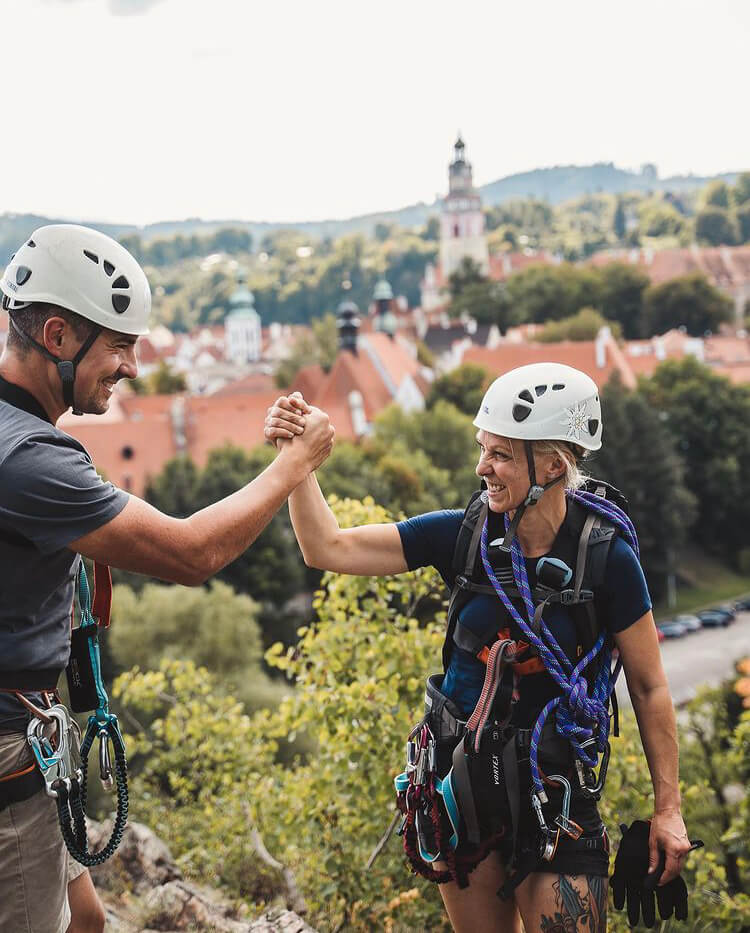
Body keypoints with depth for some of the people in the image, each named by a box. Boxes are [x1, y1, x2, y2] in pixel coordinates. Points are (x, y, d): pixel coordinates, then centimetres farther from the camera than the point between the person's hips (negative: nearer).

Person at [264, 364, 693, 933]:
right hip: (461, 780, 3)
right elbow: (329, 549, -5)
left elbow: (649, 687, -4)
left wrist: (668, 810, -3)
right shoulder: (465, 534, -6)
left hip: (554, 793, -3)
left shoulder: (606, 555, -13)